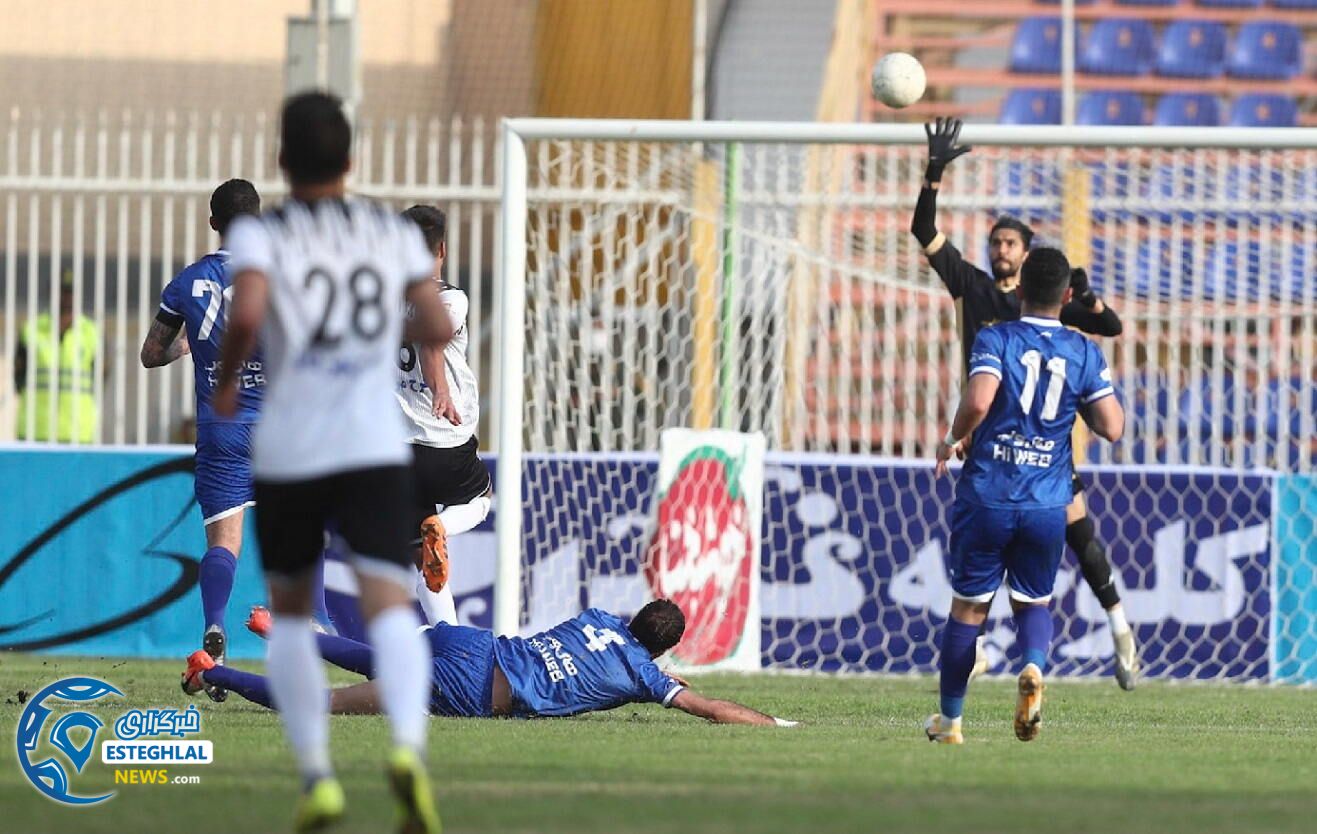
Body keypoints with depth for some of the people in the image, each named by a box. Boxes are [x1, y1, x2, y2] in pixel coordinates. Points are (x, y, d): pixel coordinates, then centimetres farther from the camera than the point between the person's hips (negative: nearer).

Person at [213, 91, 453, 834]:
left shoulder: (261, 234, -1)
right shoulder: (396, 234, 8)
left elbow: (248, 313, -19)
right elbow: (438, 329, 7)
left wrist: (224, 381, -1)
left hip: (287, 455, 0)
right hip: (375, 450, 0)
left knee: (290, 612, 19)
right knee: (391, 605, -12)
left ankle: (317, 774, 15)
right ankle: (408, 744, -39)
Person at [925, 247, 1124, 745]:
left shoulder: (995, 340, -6)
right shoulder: (1084, 353, 2)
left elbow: (977, 402, -23)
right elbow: (1112, 428, -4)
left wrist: (954, 439, -3)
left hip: (987, 497, -2)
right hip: (1048, 505, 2)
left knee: (967, 606, 12)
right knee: (1034, 601, 19)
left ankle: (950, 720, 20)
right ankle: (1034, 667, -14)